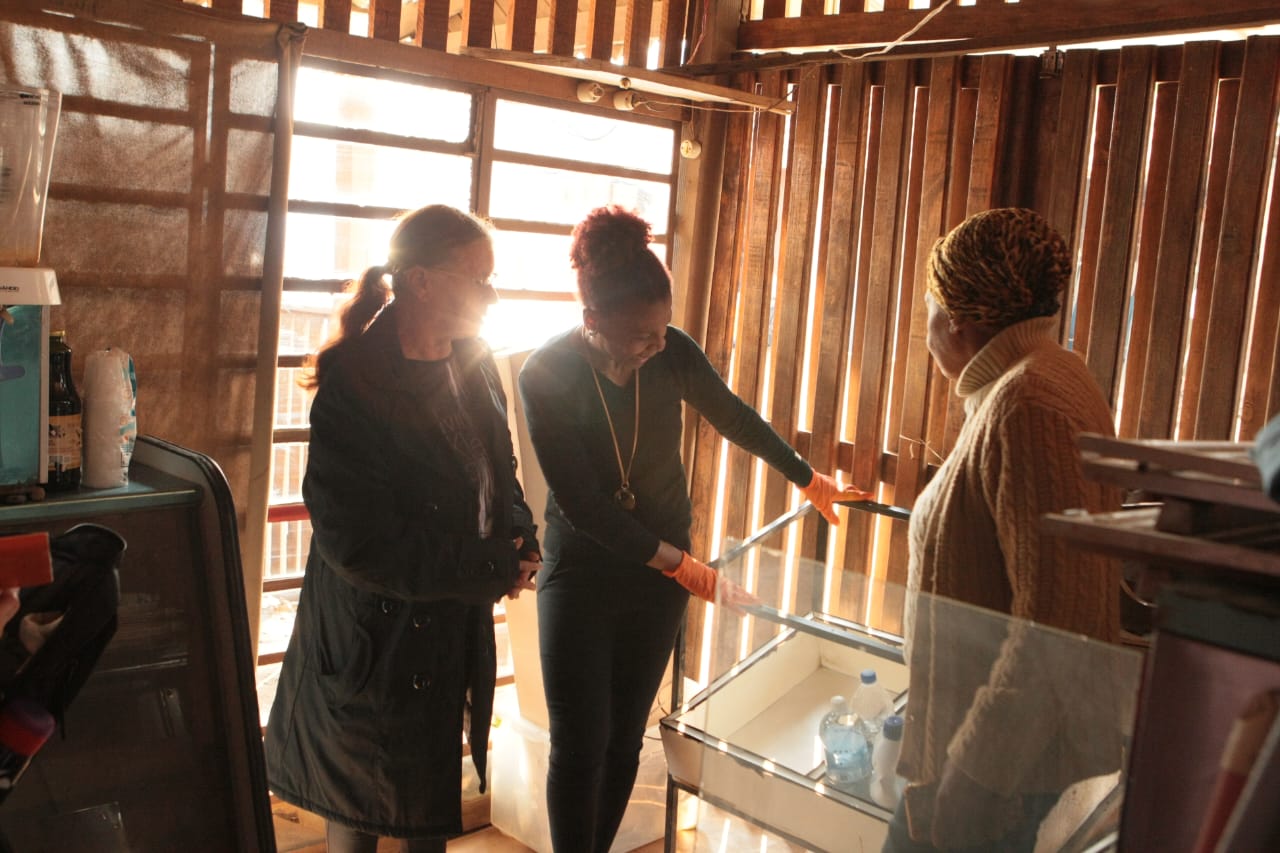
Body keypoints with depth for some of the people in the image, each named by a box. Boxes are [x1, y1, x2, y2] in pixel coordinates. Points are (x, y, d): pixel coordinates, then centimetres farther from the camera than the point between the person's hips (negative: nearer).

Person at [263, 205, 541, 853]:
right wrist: (489, 569, -19)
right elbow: (356, 540, -24)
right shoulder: (356, 385, -21)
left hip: (457, 628, 6)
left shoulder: (473, 365, 1)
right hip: (376, 634, -6)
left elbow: (498, 473, 15)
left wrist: (519, 541, -6)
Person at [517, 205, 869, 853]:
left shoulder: (672, 352, -10)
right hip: (579, 574, -3)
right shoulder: (545, 375, -19)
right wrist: (677, 562, -16)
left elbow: (734, 418, 8)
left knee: (624, 743, 10)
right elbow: (580, 501, -18)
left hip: (659, 575, 3)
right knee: (578, 748, -2)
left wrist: (808, 479, 19)